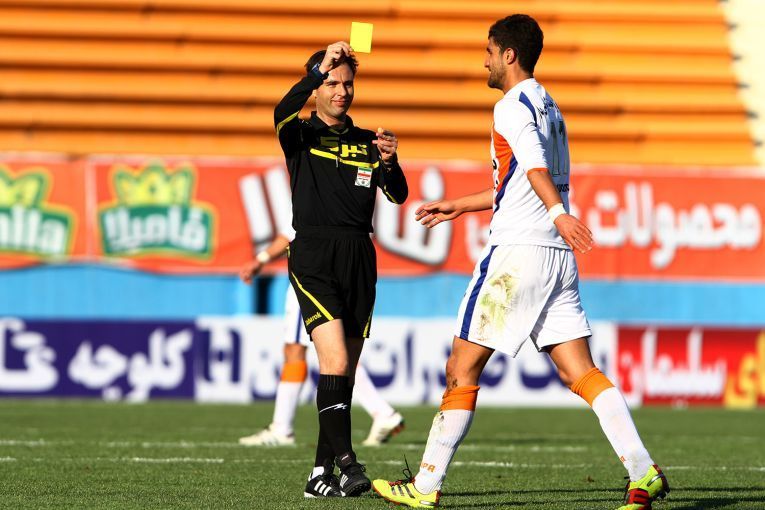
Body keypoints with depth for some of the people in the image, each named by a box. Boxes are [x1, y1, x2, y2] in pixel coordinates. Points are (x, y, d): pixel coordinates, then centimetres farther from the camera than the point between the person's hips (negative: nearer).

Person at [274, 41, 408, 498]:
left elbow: (398, 195, 3)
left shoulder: (368, 143, 15)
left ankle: (322, 474, 11)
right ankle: (347, 462, -25)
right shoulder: (301, 135, 5)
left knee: (346, 371, 5)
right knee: (336, 362, -19)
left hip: (359, 260, 5)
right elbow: (283, 113, -19)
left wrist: (389, 162, -18)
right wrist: (321, 67, -28)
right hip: (313, 258, -4)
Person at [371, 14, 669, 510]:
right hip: (558, 258, 8)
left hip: (517, 251, -8)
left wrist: (557, 213, -41)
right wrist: (460, 205, 43)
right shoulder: (549, 106, 22)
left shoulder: (514, 106, -6)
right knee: (580, 371, 0)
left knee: (462, 367, 1)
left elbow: (534, 166, -26)